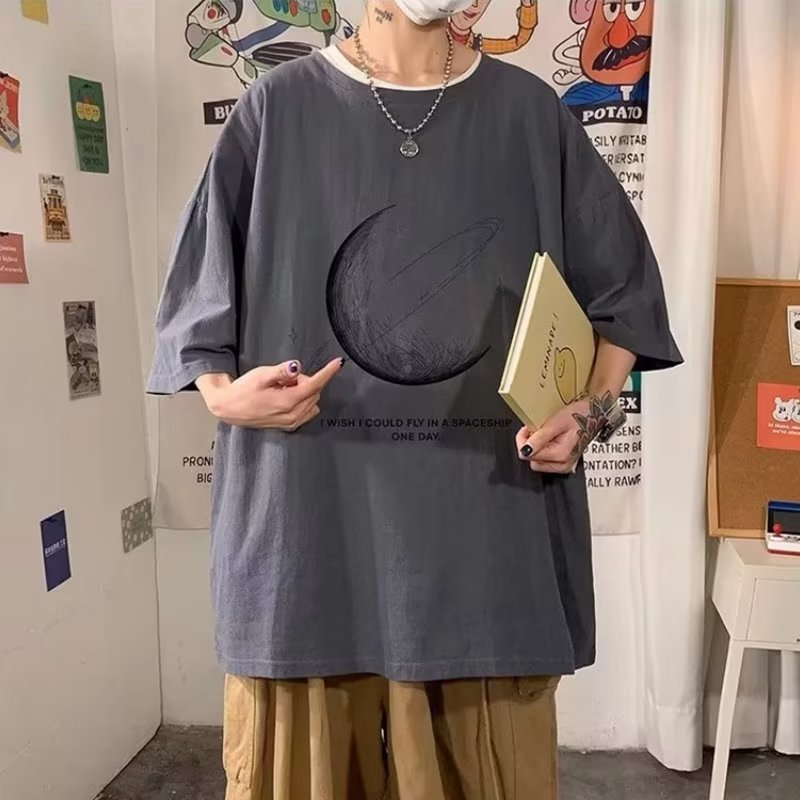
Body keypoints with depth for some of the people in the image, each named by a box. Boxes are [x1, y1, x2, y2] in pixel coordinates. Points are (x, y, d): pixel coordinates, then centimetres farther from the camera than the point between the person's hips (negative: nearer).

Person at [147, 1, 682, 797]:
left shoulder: (530, 112, 7)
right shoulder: (275, 110, 4)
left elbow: (621, 292, 11)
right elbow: (202, 300, 7)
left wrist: (592, 408, -6)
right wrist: (222, 393, -12)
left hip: (488, 519, 2)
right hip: (310, 512, 0)